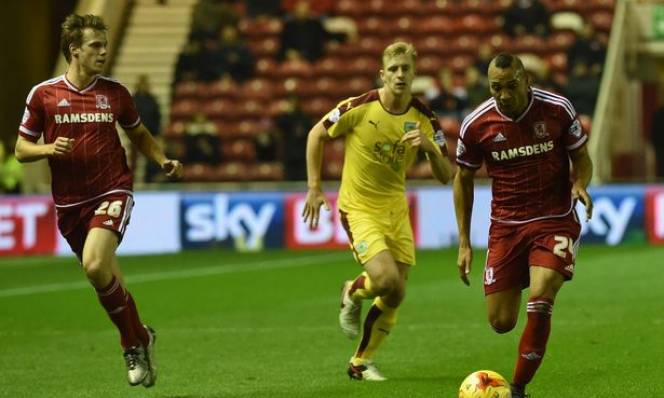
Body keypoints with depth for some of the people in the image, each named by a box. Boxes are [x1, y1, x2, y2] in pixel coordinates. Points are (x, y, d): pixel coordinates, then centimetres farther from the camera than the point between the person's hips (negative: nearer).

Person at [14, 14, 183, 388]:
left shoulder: (115, 92, 2)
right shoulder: (43, 94, -1)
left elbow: (139, 134, 19)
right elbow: (21, 149, 5)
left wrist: (163, 160, 2)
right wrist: (48, 149, -16)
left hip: (112, 192, -2)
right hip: (69, 202, 2)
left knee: (95, 265, -25)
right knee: (109, 281, 7)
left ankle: (135, 342, -7)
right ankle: (140, 339, 30)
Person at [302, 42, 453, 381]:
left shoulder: (424, 120, -5)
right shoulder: (359, 108, -15)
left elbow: (445, 177, -3)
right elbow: (317, 135, 0)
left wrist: (430, 147, -23)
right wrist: (314, 188, -3)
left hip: (396, 209, 5)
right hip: (359, 208, -5)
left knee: (394, 297, 5)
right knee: (387, 280, -25)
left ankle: (360, 363, 23)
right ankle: (352, 294, 11)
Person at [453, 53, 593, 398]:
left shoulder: (557, 110, -9)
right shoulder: (476, 124, -6)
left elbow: (582, 157, 5)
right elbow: (463, 179, 7)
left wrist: (580, 185, -19)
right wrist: (464, 243, 4)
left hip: (555, 221, -2)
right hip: (505, 226, 2)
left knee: (539, 303, -22)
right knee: (501, 322, -1)